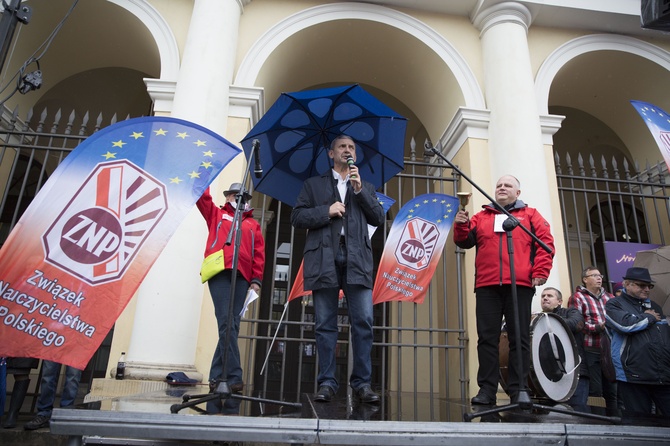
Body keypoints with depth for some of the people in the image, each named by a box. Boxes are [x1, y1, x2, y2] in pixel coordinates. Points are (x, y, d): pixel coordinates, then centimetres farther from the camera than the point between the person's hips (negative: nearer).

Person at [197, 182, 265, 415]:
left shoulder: (253, 224, 23)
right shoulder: (216, 214, 23)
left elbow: (259, 253, 14)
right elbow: (202, 197, 13)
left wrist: (256, 279, 4)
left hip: (241, 277, 2)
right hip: (219, 273, -2)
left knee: (231, 326, -1)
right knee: (226, 323, -15)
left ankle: (216, 378, 8)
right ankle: (234, 377, -16)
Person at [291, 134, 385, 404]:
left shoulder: (365, 187, 24)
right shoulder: (314, 184, 19)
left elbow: (378, 218, 10)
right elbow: (297, 217, 8)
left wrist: (359, 190, 1)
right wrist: (326, 211, -5)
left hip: (356, 260, 1)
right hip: (324, 259, -1)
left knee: (363, 322, -7)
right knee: (325, 324, 0)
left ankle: (362, 382, 2)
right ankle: (327, 382, 7)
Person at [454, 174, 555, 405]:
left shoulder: (530, 215, 16)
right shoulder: (481, 217, 20)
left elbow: (546, 243, 6)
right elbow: (464, 241, 11)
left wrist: (540, 272, -7)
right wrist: (461, 226, -10)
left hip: (520, 285, -1)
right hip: (487, 286, 2)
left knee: (519, 338, 1)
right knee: (487, 338, -1)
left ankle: (518, 390, 7)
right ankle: (486, 390, 3)